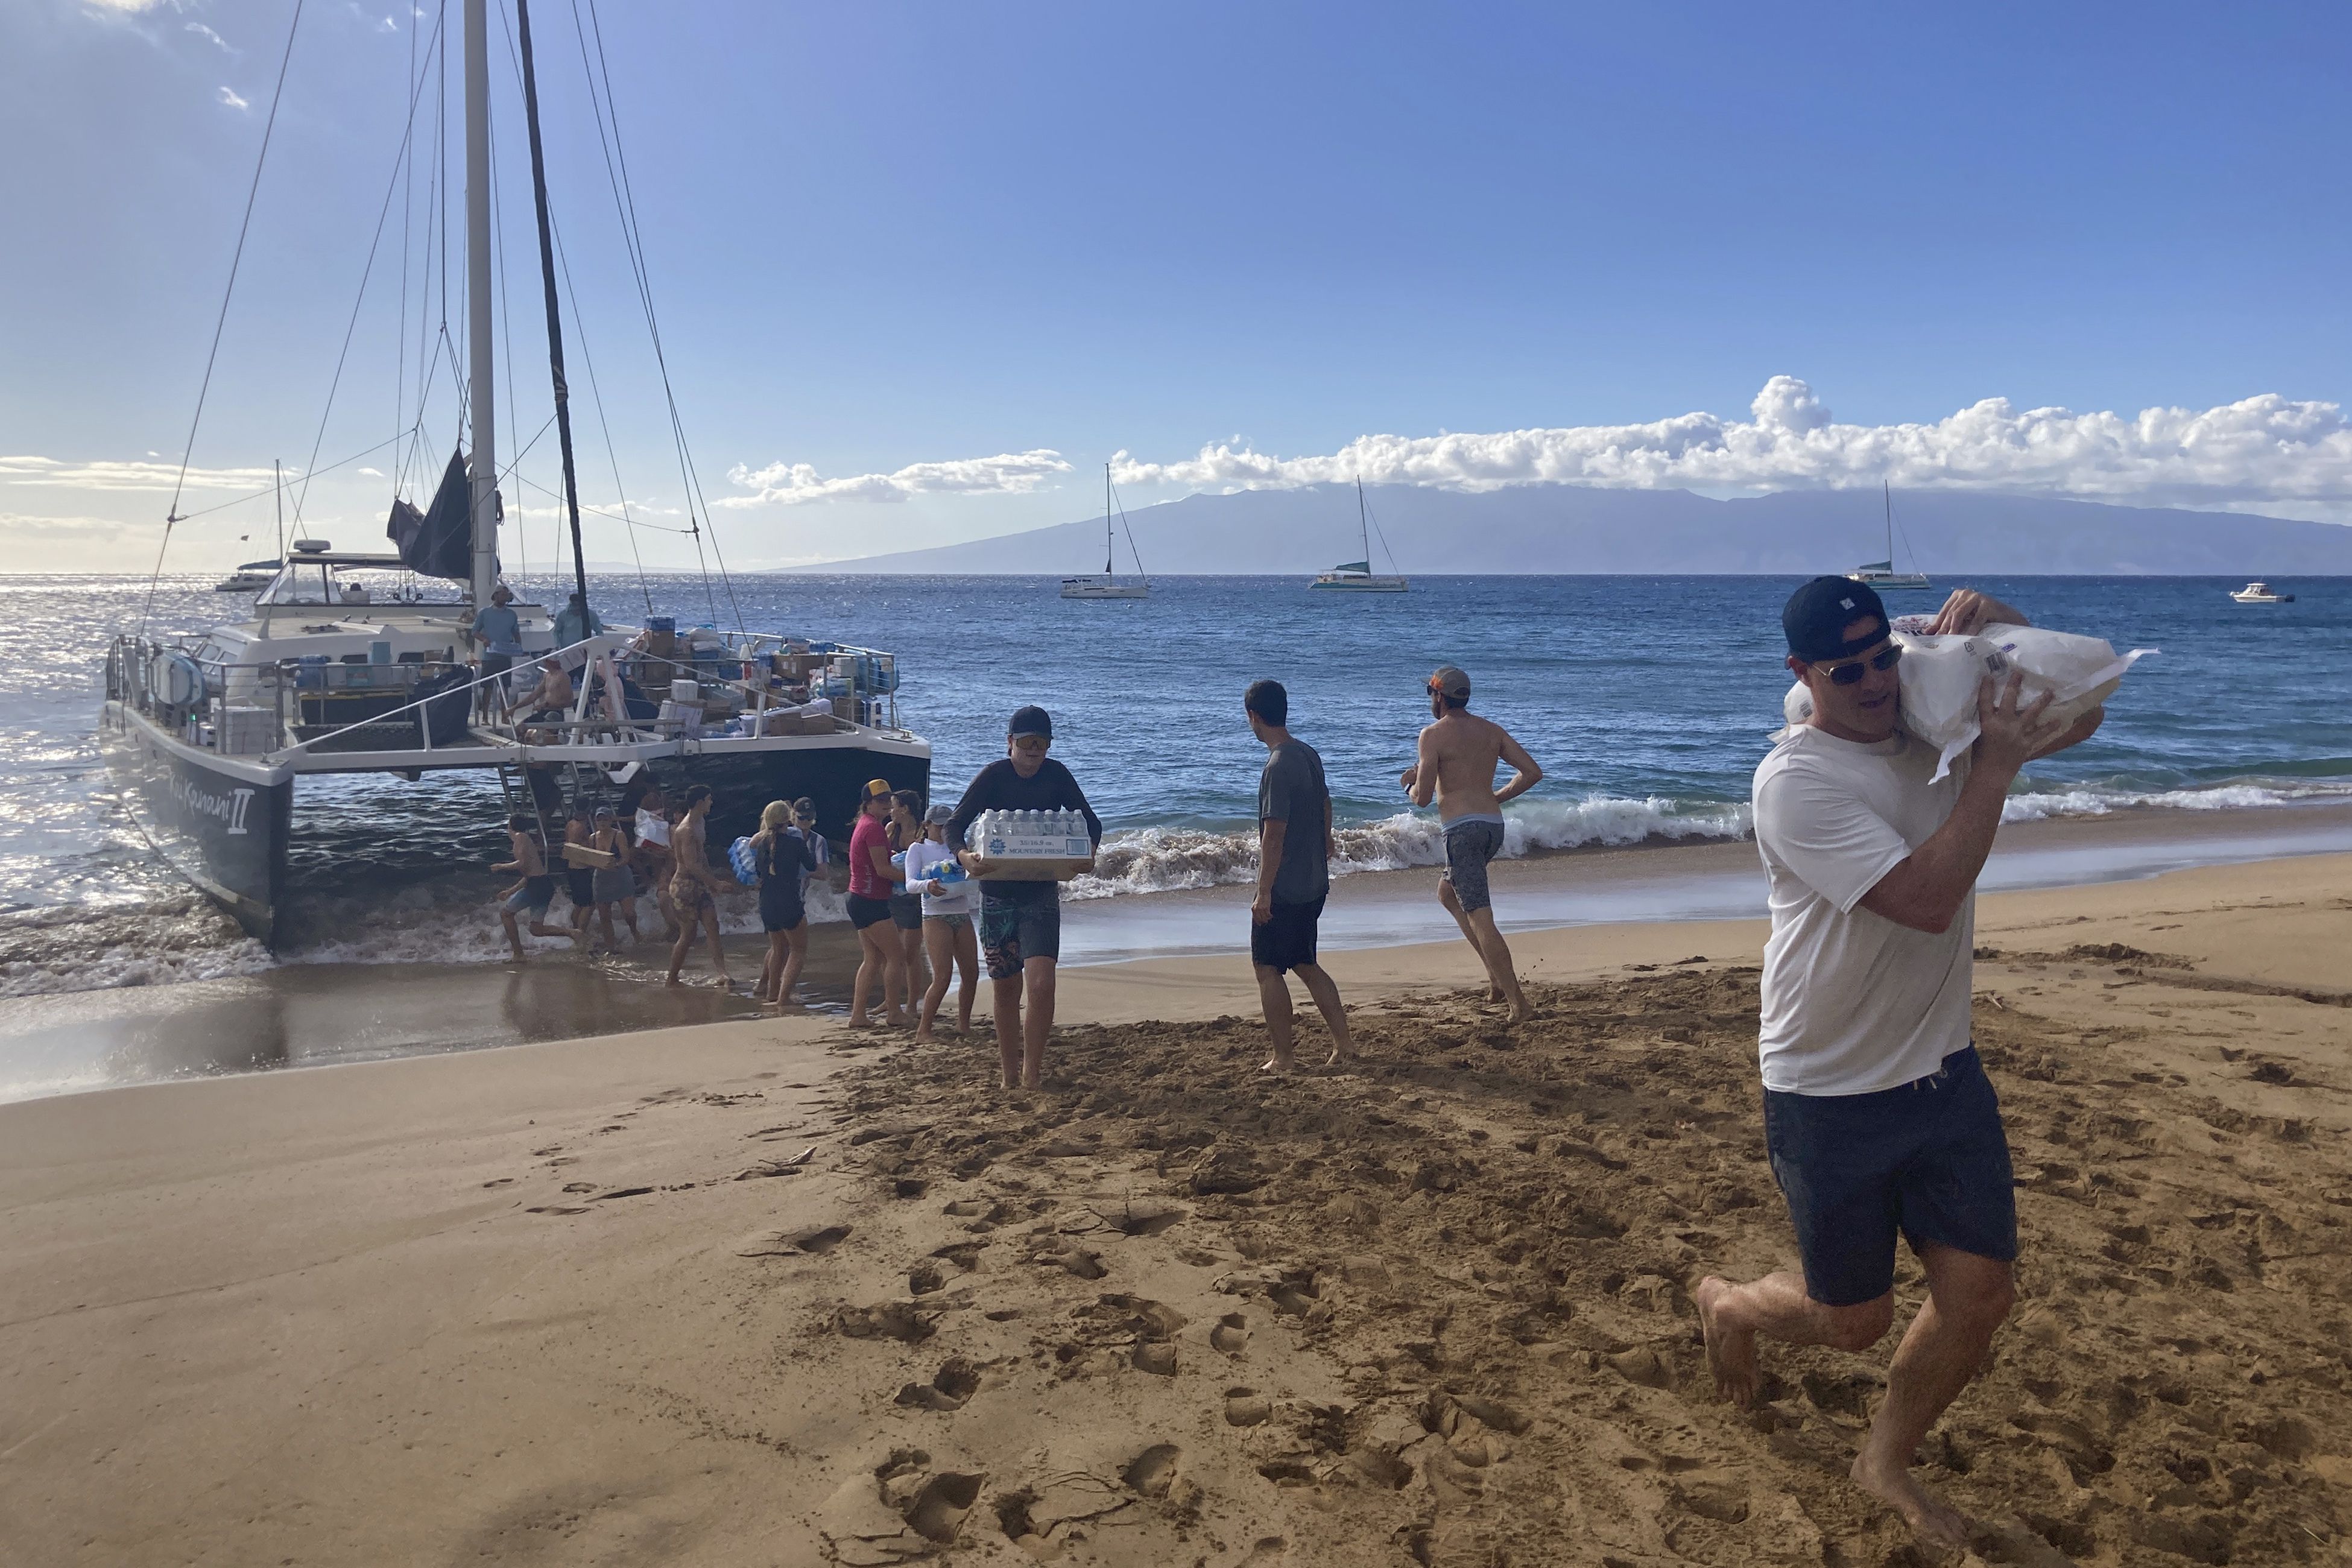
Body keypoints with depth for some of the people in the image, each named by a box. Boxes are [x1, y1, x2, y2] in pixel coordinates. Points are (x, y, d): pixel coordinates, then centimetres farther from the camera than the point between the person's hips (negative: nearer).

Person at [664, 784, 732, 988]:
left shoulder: (698, 824, 12)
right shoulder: (686, 830, -19)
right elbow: (691, 865, -24)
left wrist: (711, 882, 19)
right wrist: (715, 883, -19)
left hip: (700, 886, 9)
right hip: (685, 886, -9)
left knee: (713, 929, -2)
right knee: (688, 935, 0)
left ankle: (722, 975, -9)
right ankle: (672, 979, 14)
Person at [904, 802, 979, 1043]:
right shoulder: (918, 849, 3)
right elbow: (910, 883, -9)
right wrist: (927, 885, -31)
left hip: (963, 915, 5)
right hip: (936, 917, -5)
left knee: (971, 973, 7)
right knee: (942, 977, -12)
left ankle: (963, 1024, 23)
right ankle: (923, 1030, -4)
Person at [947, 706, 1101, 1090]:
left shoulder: (1056, 775, -3)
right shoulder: (993, 776, -8)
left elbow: (1090, 821, 1)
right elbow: (955, 825, -12)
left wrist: (1089, 851, -21)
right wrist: (964, 855, -34)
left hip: (1041, 893, 0)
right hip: (997, 894, 0)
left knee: (1041, 983, -16)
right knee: (1006, 990, 8)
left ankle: (1032, 1074, -5)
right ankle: (1010, 1077, 23)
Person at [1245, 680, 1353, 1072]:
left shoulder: (1278, 768, -21)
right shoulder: (1310, 755, 6)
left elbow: (1274, 836, -22)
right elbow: (1325, 809, 17)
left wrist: (1263, 893, -17)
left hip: (1284, 890, -9)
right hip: (1314, 885, 9)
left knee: (1267, 968, 3)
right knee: (1305, 965, 18)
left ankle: (1283, 1058, 7)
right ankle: (1342, 1043, 17)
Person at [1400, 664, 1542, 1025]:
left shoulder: (1433, 735, -7)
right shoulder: (1492, 731, 12)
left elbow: (1423, 798, -12)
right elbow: (1532, 772, 7)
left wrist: (1411, 784, 11)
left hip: (1462, 830, -8)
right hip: (1495, 826, 8)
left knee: (1481, 918, -7)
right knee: (1447, 891, 27)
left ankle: (1519, 1004, -11)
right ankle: (1498, 975, 18)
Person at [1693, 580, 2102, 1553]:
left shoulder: (1939, 728, 1)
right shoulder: (1794, 779, -21)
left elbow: (2081, 711, 11)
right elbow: (1926, 898, -28)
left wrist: (2001, 620, -5)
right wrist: (1994, 765, -23)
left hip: (1944, 1071, 6)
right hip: (1831, 1099, -6)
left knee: (1982, 1291, 6)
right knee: (1856, 1320, 8)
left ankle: (1887, 1463, 31)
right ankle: (1727, 1306, 42)